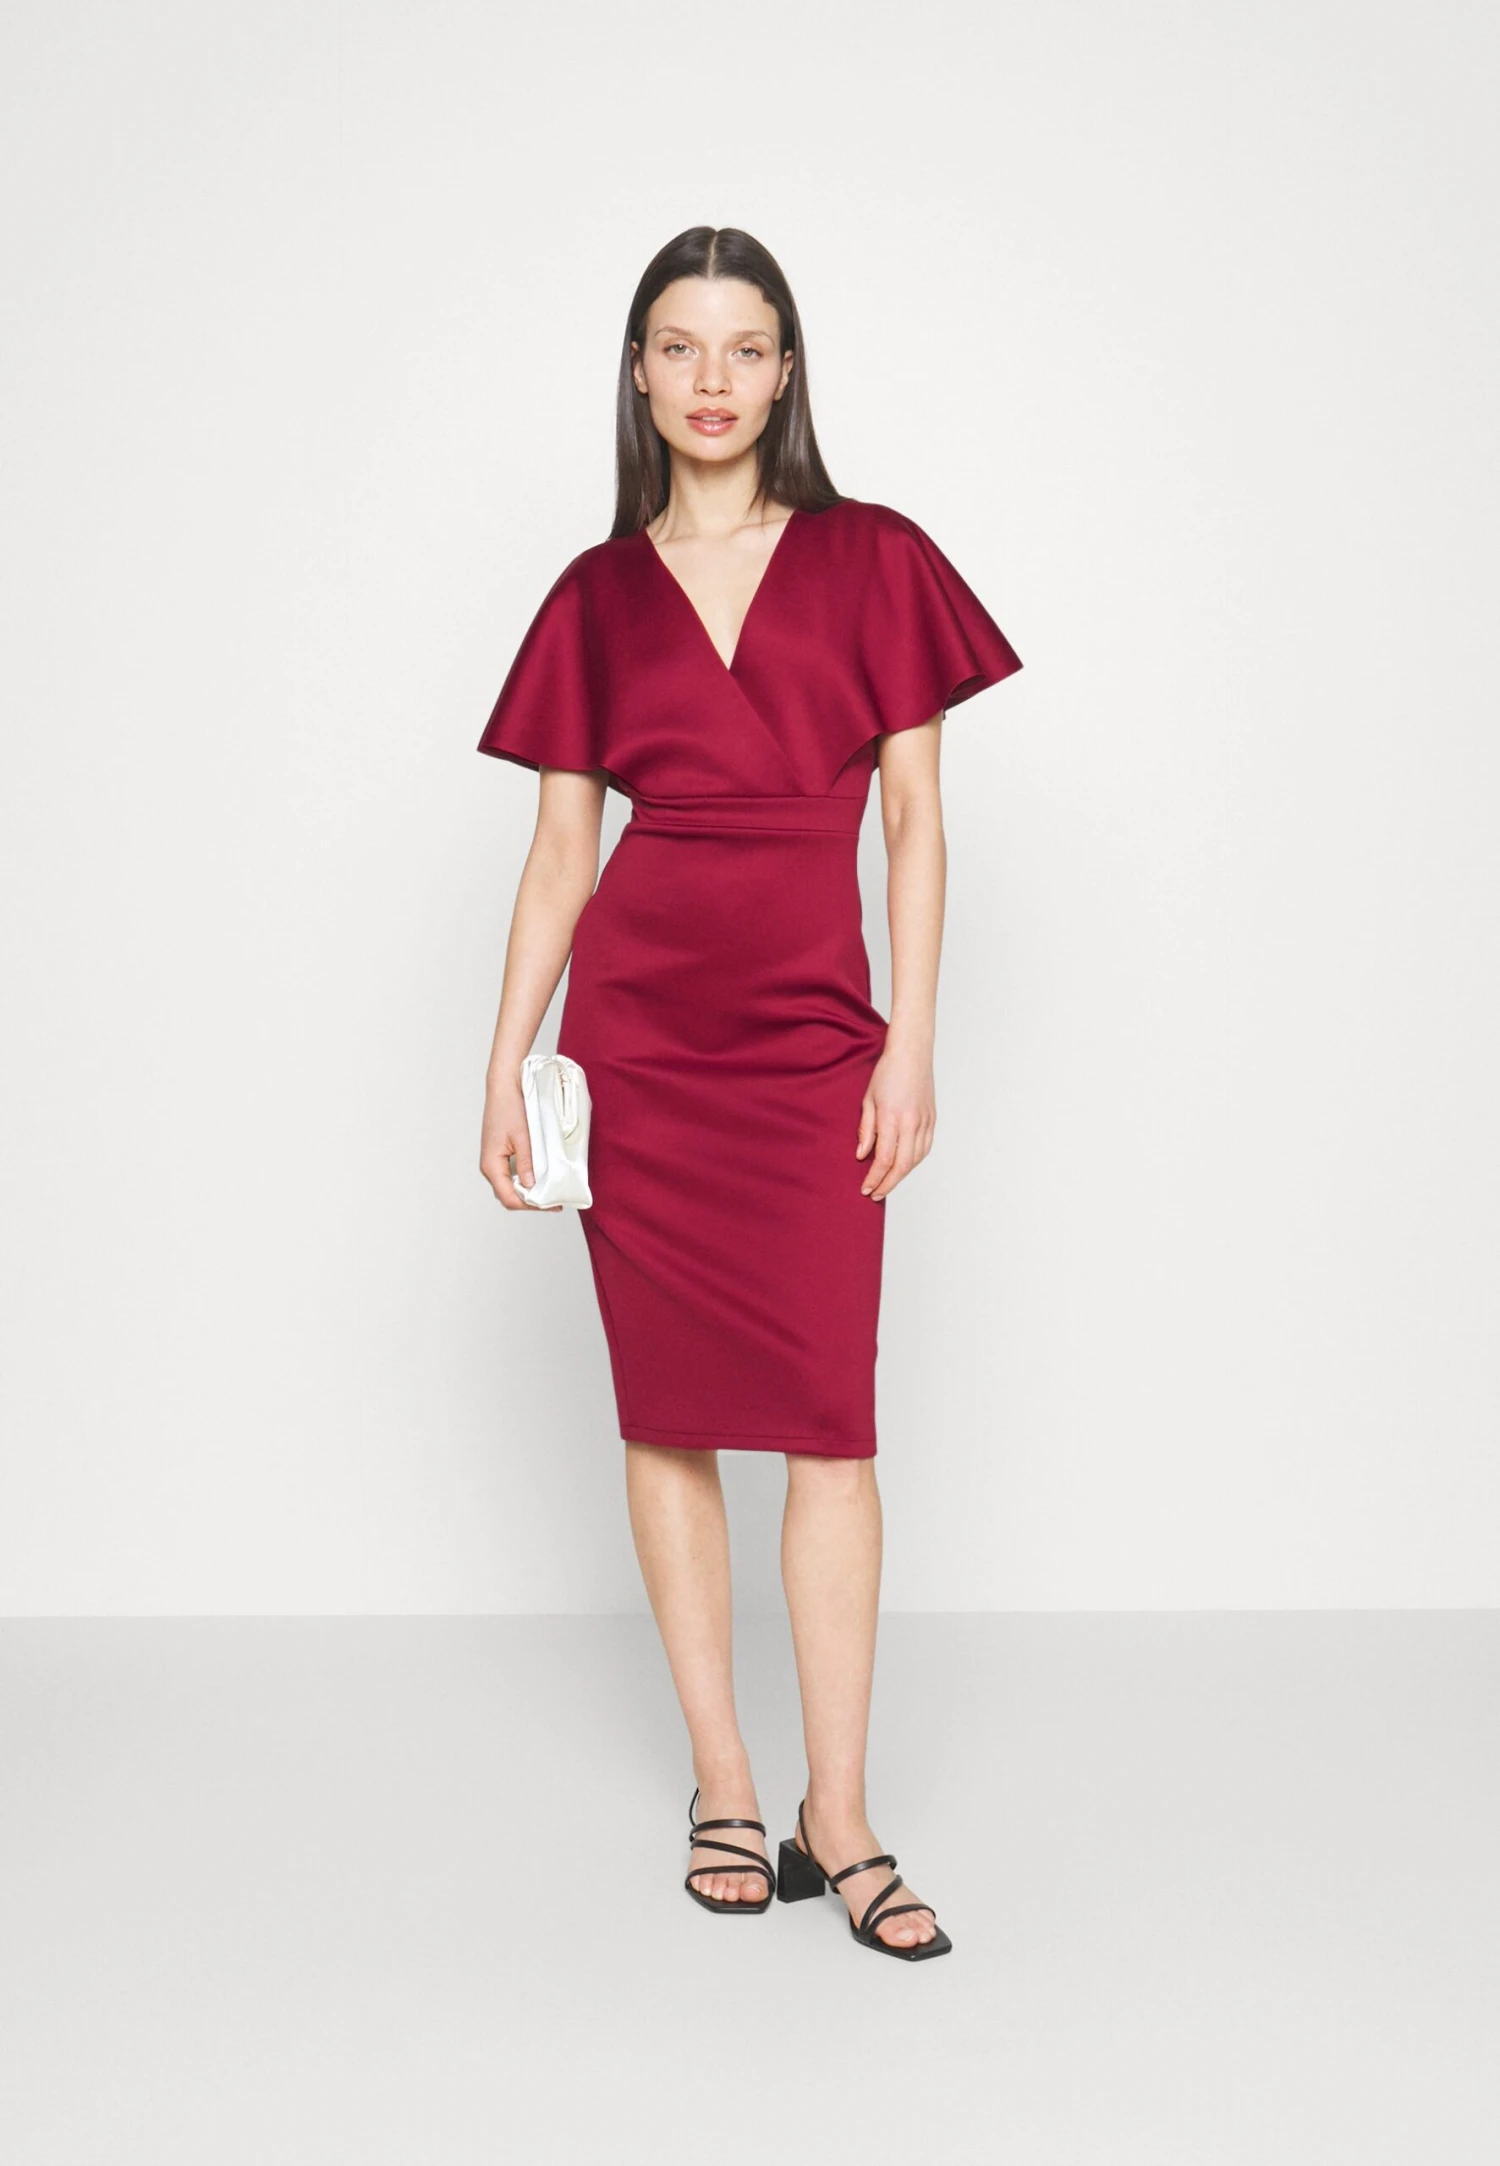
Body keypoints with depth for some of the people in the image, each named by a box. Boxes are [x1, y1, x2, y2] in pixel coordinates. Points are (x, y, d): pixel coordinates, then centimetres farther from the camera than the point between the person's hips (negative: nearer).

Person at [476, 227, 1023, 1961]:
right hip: (635, 1035, 1)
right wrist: (504, 1066, 3)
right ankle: (721, 1787, 16)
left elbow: (913, 824, 3)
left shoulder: (873, 563, 5)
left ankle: (836, 1820, 5)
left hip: (811, 1039, -1)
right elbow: (558, 853, 9)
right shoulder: (598, 596, 8)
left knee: (830, 1419, -4)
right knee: (668, 1412, 4)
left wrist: (912, 1043, -5)